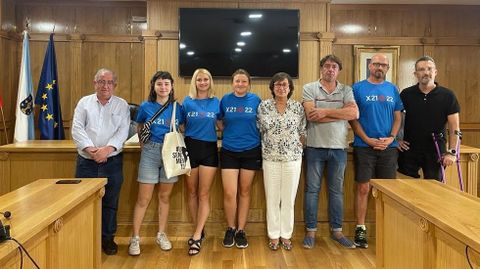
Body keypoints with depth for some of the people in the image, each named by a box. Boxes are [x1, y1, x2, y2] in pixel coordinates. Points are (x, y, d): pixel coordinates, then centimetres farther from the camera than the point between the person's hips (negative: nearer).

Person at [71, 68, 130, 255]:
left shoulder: (122, 105, 5)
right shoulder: (84, 102, 8)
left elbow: (123, 131, -5)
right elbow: (77, 129, -2)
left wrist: (108, 148, -19)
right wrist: (90, 148, -16)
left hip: (112, 161, 0)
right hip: (86, 161, 1)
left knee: (110, 202, 7)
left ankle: (108, 238, 22)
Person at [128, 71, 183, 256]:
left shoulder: (178, 108, 3)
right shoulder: (146, 107, 0)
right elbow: (140, 128, 15)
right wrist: (144, 142, 3)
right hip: (150, 152, -2)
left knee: (165, 196, 11)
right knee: (144, 198, -1)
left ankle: (161, 235, 24)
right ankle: (135, 238, 11)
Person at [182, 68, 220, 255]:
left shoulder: (216, 103, 4)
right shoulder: (187, 102, 3)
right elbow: (180, 126, 7)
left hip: (209, 149, -1)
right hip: (190, 148, 1)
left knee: (204, 194, -2)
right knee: (192, 192, 8)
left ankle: (197, 236, 2)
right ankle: (199, 231, 23)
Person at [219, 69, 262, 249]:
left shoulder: (255, 100, -1)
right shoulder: (225, 100, 2)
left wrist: (247, 133, -1)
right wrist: (231, 133, 2)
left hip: (251, 151, 0)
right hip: (229, 151, 0)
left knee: (244, 192, 9)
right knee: (229, 194, -4)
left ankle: (241, 230, 23)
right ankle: (230, 229, 18)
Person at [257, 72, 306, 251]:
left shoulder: (298, 107, 1)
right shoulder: (263, 106, -1)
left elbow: (302, 132, 6)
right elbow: (259, 130, 4)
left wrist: (297, 149, 1)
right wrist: (267, 147, 3)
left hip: (293, 158, 1)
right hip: (270, 158, 0)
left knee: (289, 198, 7)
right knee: (272, 198, 6)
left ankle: (286, 235, 21)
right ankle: (274, 235, 19)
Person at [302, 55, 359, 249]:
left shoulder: (346, 90, 6)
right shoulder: (309, 88, -1)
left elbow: (354, 113, -10)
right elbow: (311, 115, -15)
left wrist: (325, 111, -15)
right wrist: (341, 115, -11)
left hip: (338, 148, 3)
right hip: (315, 147, -2)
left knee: (336, 190, 12)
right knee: (312, 189, 5)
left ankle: (336, 230, 24)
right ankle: (310, 231, 16)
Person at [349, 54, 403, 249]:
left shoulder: (393, 89, 10)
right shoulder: (358, 88, 0)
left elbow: (398, 117, 10)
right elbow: (352, 118, -4)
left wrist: (391, 138, -7)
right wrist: (368, 140, -12)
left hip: (389, 147, 3)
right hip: (364, 147, -3)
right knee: (363, 188, 0)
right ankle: (360, 229, 10)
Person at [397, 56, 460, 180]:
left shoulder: (447, 96, -4)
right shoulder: (406, 94, -1)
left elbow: (454, 128, -5)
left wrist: (452, 152, -12)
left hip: (436, 151, -1)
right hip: (409, 150, 1)